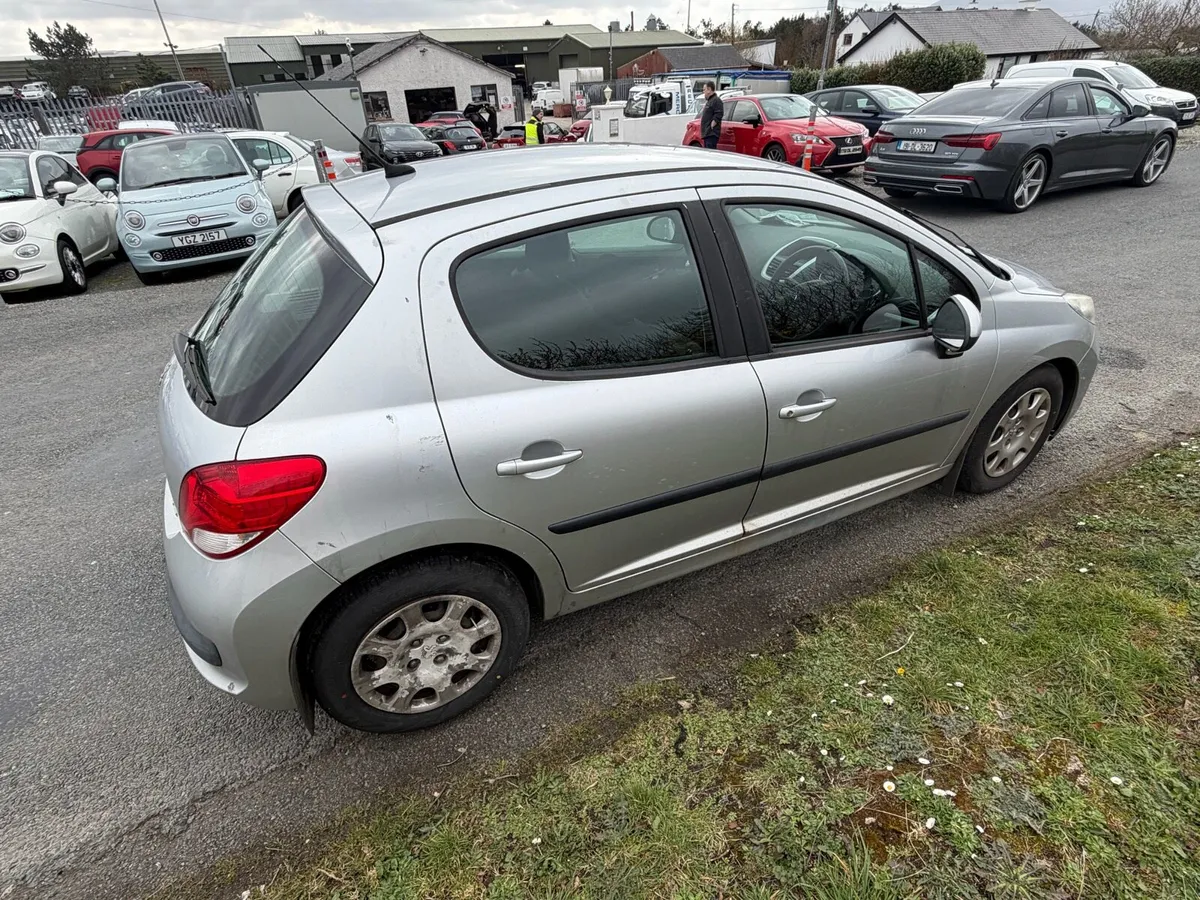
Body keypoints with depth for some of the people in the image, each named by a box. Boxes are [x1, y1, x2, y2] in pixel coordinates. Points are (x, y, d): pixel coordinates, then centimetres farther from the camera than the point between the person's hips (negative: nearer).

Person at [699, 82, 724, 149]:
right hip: (707, 134, 11)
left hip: (712, 134, -11)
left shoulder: (716, 100, -8)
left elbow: (719, 115, -19)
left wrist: (711, 126, -20)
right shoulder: (709, 101, 24)